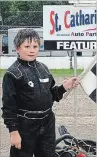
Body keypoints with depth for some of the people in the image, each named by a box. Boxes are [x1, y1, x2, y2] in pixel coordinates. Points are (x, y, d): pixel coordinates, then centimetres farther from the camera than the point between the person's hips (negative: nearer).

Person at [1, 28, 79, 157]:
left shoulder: (43, 68, 7)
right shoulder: (13, 74, -12)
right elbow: (8, 105, -13)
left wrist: (63, 88, -1)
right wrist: (13, 131, -15)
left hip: (47, 124, 6)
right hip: (25, 127, -6)